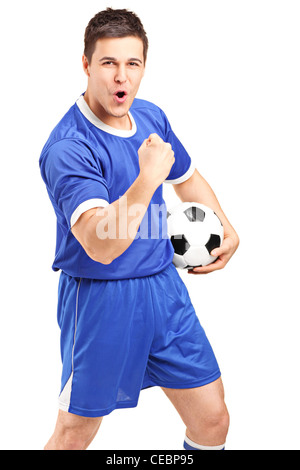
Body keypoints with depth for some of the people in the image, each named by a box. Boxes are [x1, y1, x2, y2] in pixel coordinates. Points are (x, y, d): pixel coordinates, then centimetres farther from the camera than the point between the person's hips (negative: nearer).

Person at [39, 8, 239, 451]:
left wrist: (227, 230, 13)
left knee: (213, 421, 11)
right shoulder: (67, 148, -20)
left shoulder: (152, 116, 4)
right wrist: (148, 178, -37)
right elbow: (100, 246, -32)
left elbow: (187, 177, 24)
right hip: (100, 300, -6)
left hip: (164, 287, 6)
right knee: (73, 435, 10)